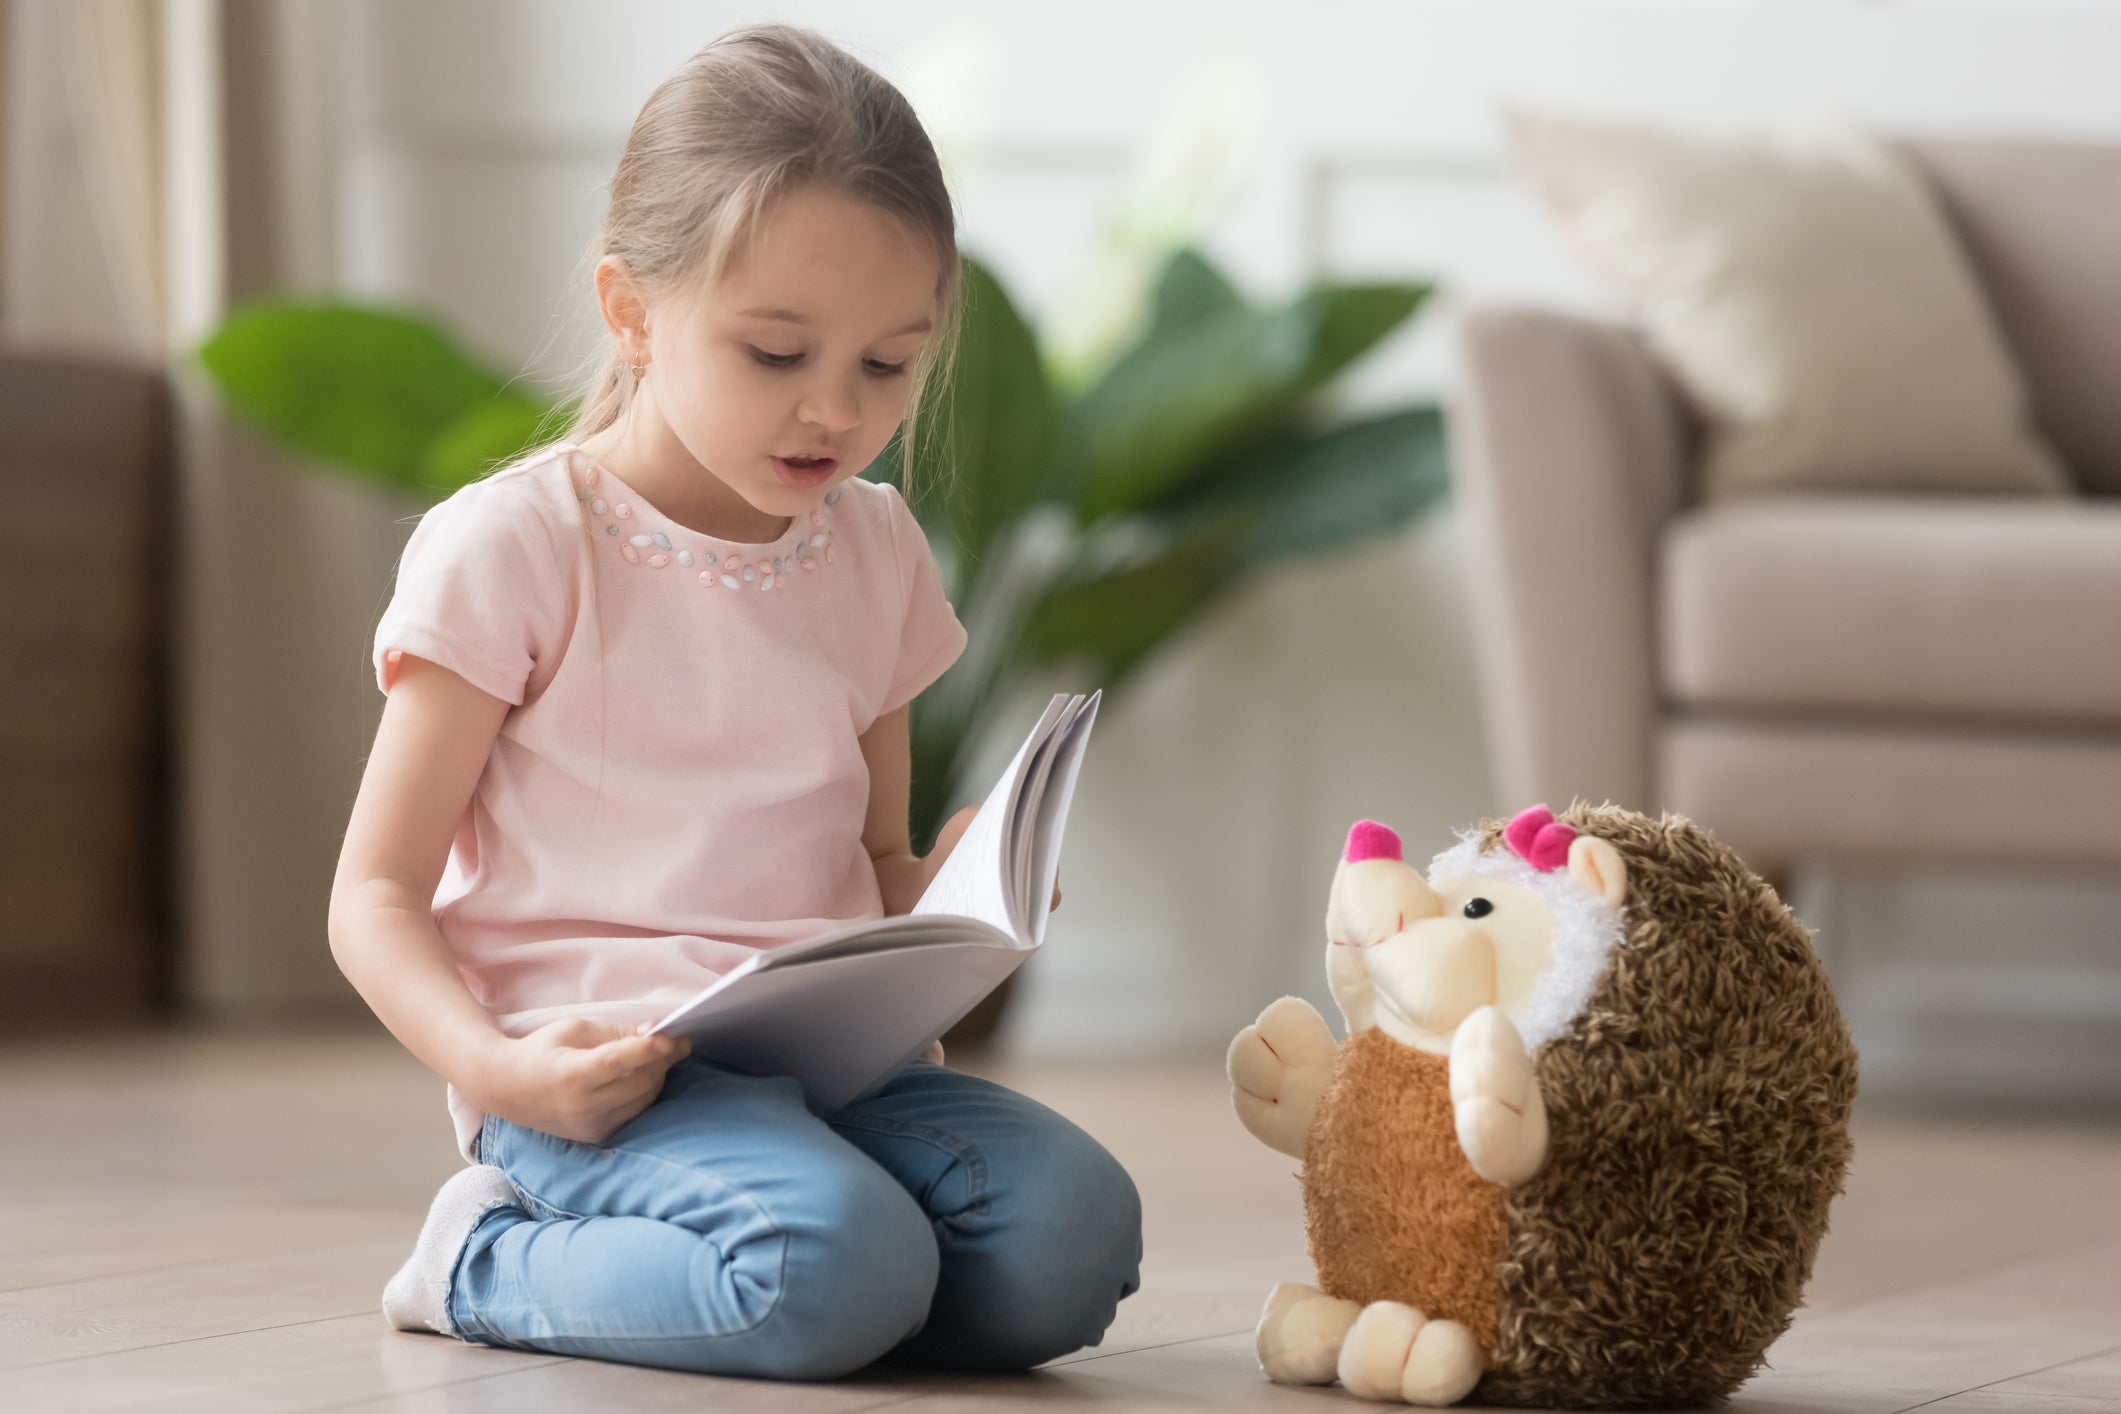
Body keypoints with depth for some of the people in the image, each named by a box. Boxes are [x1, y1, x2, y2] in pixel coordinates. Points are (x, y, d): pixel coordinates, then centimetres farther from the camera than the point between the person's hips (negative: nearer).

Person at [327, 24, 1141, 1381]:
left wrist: (950, 887, 2)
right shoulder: (510, 550, -2)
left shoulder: (874, 552, 16)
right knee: (843, 1264, -33)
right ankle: (481, 1259, -5)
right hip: (601, 1072, -6)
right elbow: (379, 892, -2)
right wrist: (496, 1063, -21)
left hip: (830, 1056, 7)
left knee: (1074, 1233, -21)